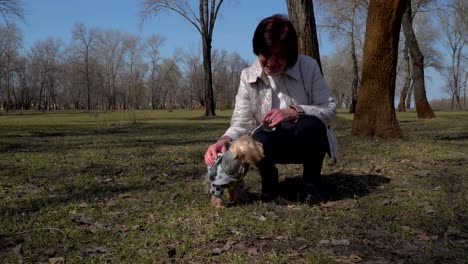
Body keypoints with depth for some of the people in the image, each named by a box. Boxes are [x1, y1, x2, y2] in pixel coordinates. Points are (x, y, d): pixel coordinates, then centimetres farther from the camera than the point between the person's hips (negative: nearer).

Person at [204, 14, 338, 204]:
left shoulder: (308, 67, -15)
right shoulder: (248, 77, -9)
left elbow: (330, 109, -14)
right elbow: (241, 122, -11)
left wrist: (295, 112, -32)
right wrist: (225, 140, -34)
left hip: (309, 140, -1)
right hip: (274, 143, 1)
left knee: (310, 125, -37)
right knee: (259, 139, -35)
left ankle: (312, 182, -7)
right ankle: (269, 182, 1)